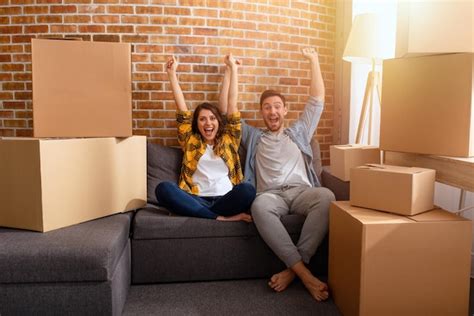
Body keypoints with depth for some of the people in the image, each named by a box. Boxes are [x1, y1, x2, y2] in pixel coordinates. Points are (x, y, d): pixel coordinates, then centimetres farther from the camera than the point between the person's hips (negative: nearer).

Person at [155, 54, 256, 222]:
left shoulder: (229, 139, 20)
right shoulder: (190, 141, 22)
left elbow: (231, 102, 18)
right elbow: (182, 108, 17)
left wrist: (232, 68, 19)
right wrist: (172, 73, 15)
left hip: (225, 200, -1)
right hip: (196, 200, 1)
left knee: (248, 189, -33)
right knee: (163, 188, -29)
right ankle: (222, 218, -31)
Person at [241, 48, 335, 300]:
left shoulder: (298, 133, 28)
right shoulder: (253, 137, 26)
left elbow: (317, 99, 24)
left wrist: (314, 61, 23)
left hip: (301, 191, 1)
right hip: (271, 195, -1)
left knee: (326, 196, -35)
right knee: (259, 206, -39)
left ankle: (293, 268, -30)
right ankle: (304, 273, -35)